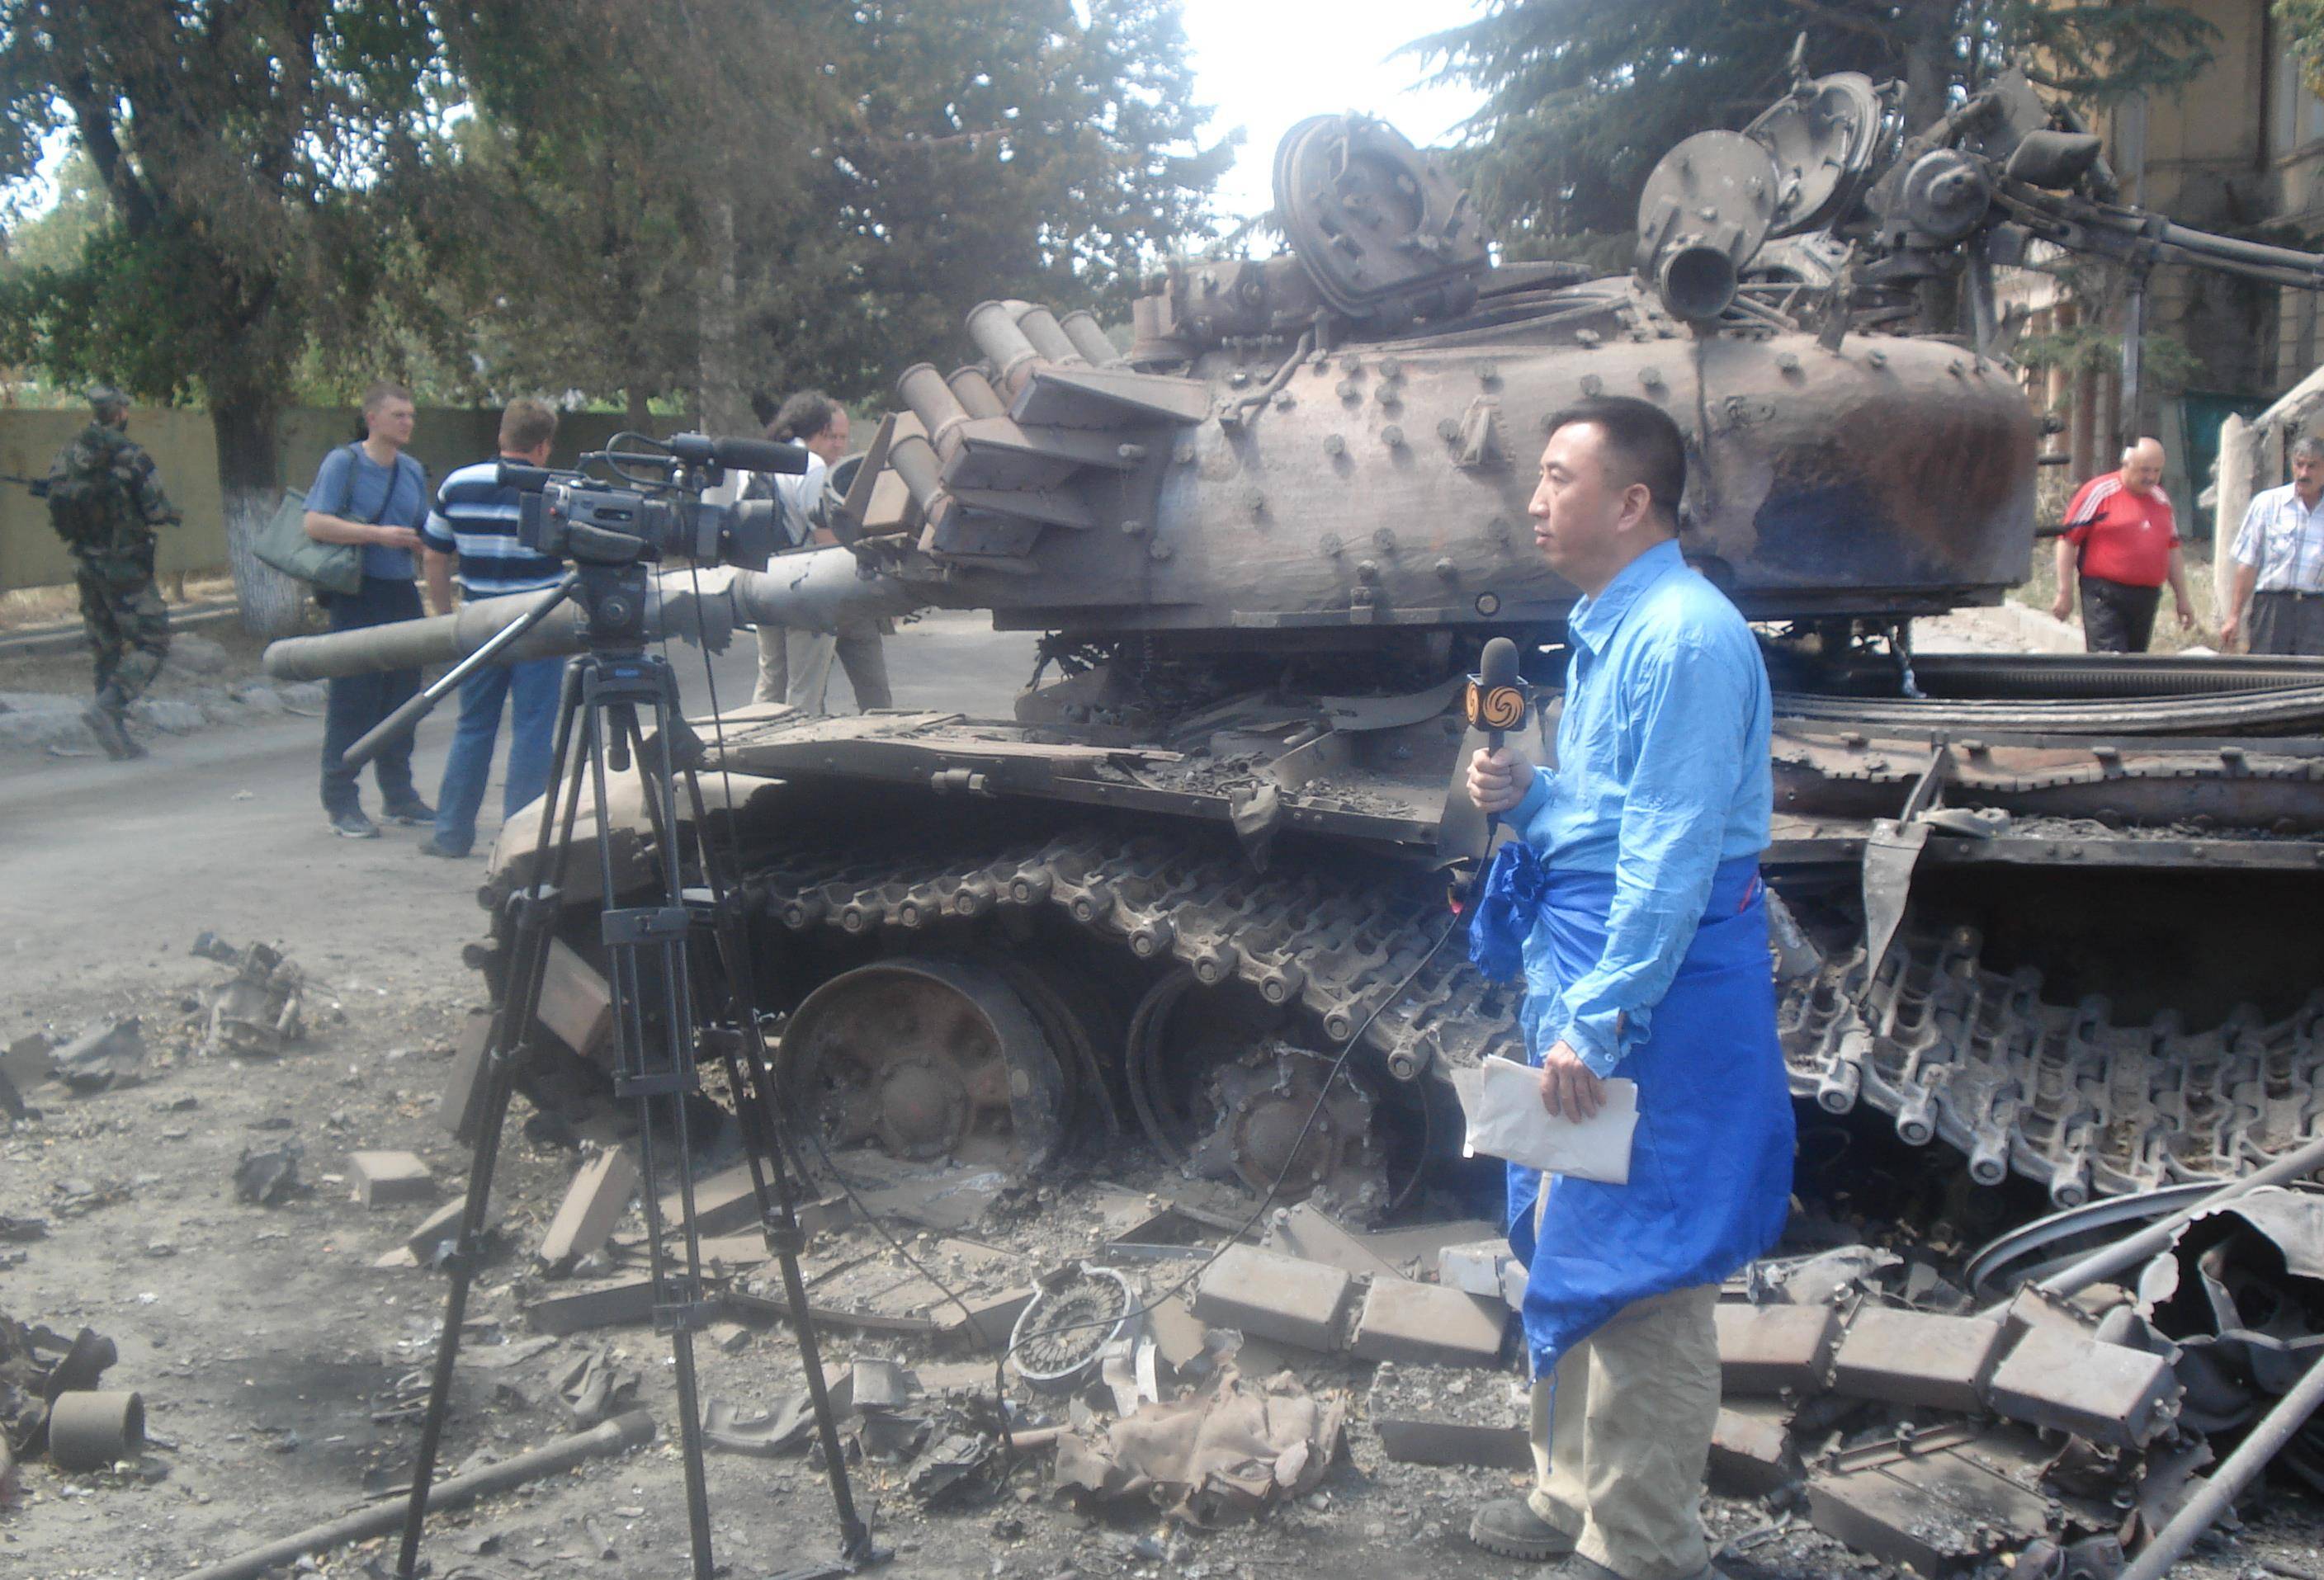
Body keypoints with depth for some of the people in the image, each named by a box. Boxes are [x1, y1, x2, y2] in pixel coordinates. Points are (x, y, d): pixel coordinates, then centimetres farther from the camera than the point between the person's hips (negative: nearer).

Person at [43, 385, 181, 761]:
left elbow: (54, 505, 7)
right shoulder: (131, 457, -13)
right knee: (151, 645, 0)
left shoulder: (67, 457, 4)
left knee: (107, 651, 14)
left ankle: (118, 740, 15)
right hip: (126, 567, -6)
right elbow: (158, 511, -14)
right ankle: (105, 707, -18)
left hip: (86, 566, 7)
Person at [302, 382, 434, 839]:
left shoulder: (413, 472, 14)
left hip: (402, 592, 6)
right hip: (359, 594, -6)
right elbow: (316, 524, -14)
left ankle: (398, 793, 21)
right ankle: (341, 802, 0)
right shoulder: (343, 463, -5)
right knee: (352, 698, -5)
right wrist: (378, 535, -20)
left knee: (402, 694, 11)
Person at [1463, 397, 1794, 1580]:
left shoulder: (1683, 639, -19)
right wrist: (1528, 799, 2)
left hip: (1662, 981, -11)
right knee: (1558, 1241, 19)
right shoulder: (1605, 627, 13)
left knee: (1631, 1272, -1)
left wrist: (1594, 1024, -22)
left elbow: (1672, 853, -22)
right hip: (1585, 958, 11)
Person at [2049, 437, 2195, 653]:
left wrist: (2183, 598, 22)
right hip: (2104, 597, -6)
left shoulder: (2161, 500, 16)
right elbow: (2068, 540, -6)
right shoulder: (2099, 492, -4)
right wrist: (2065, 592, -9)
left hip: (2146, 599, 7)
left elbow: (2172, 550, 23)